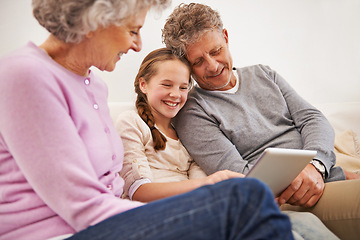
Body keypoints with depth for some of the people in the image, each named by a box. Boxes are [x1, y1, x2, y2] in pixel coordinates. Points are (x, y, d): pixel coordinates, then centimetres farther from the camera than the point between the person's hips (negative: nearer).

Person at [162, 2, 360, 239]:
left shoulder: (264, 74, 17)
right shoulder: (193, 113, -2)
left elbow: (313, 118, 9)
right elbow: (239, 176, -11)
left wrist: (316, 165, -12)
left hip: (323, 172, 7)